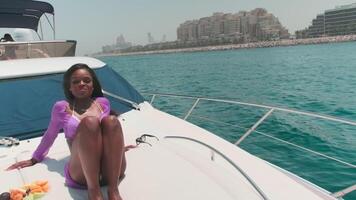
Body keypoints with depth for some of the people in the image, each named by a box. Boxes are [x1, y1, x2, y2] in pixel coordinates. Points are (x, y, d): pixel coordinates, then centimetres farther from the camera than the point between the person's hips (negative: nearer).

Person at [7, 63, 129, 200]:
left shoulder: (103, 103, 16)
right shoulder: (62, 108, 10)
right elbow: (50, 135, 23)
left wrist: (117, 148, 37)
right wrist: (35, 159, 32)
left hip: (113, 170, 3)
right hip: (82, 173, -2)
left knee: (111, 120, -25)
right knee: (90, 121, -29)